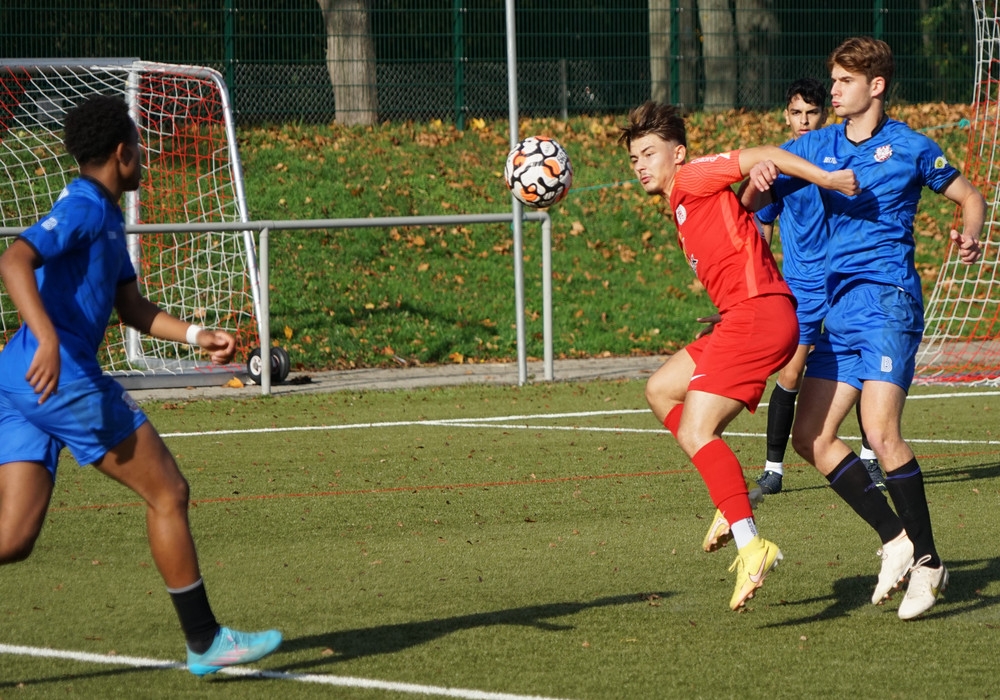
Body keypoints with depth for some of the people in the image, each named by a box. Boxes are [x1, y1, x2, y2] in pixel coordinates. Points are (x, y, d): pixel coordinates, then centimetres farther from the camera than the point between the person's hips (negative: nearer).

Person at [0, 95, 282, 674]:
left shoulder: (107, 218, 22)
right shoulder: (84, 209, -9)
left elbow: (131, 307, 25)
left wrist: (198, 335, 11)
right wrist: (48, 340, -36)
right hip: (64, 380, -10)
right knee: (168, 493, 2)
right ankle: (205, 641, 9)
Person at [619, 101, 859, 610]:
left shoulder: (693, 178, -1)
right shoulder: (684, 206, 25)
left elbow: (761, 157, -9)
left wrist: (827, 180, -16)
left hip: (757, 312, -10)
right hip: (746, 318, 10)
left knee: (695, 433, -15)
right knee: (660, 391, 21)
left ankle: (751, 546, -24)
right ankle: (731, 501, 14)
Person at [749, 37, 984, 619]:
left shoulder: (909, 147, 1)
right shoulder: (816, 147, 14)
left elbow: (971, 198, 10)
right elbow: (749, 202, 14)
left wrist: (970, 235, -13)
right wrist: (758, 182, -10)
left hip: (887, 303, -7)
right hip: (838, 311, 7)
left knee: (881, 432, -20)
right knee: (811, 438, 1)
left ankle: (928, 562, -10)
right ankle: (896, 539, 12)